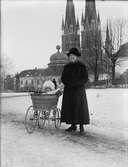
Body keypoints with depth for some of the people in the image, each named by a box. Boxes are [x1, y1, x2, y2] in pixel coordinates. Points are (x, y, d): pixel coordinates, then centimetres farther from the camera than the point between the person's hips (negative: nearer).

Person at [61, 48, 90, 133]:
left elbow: (85, 78, -7)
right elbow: (63, 78, 7)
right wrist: (69, 83, -12)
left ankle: (81, 126, 8)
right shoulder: (67, 67, 9)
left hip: (79, 90, -4)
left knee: (80, 107, -2)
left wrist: (75, 83, -17)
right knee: (70, 107, 4)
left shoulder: (82, 66, -4)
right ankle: (73, 125, 15)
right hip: (68, 91, 4)